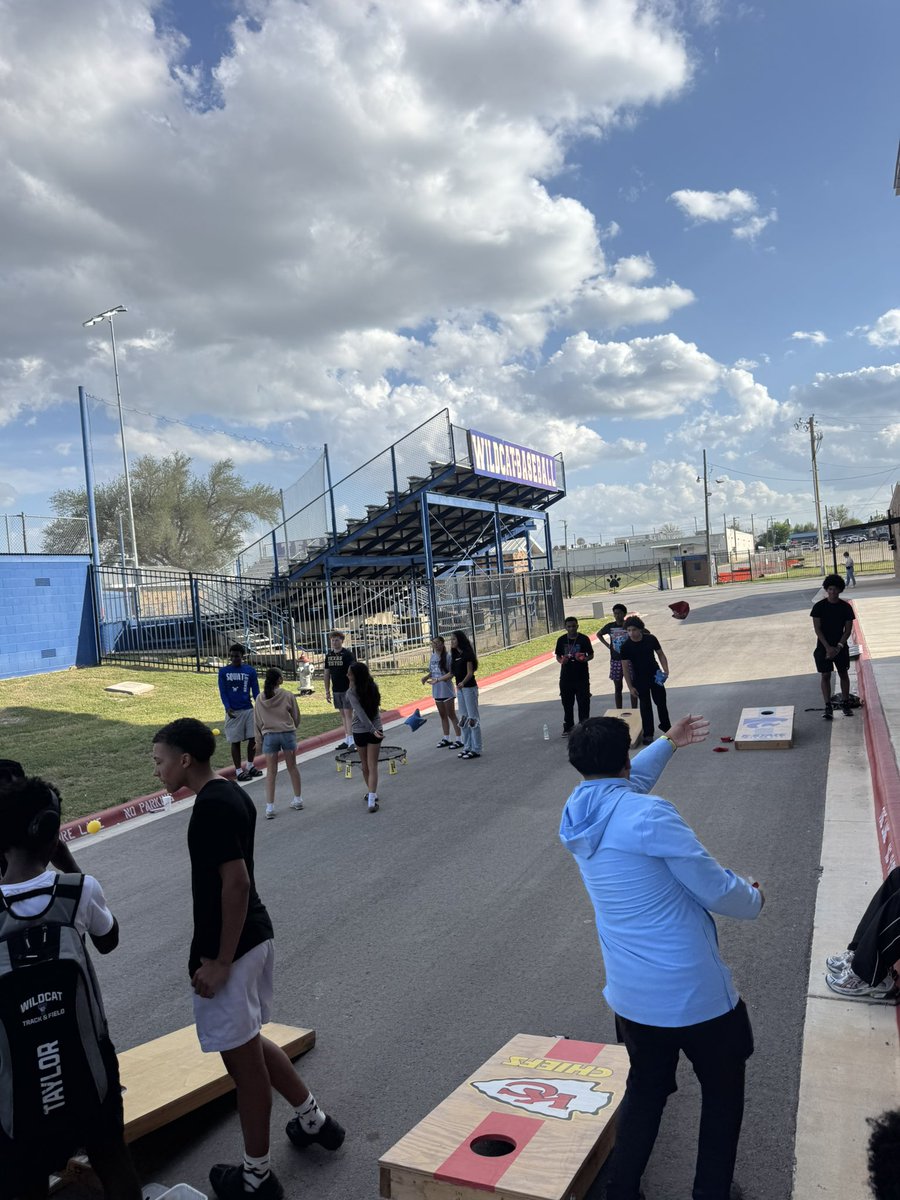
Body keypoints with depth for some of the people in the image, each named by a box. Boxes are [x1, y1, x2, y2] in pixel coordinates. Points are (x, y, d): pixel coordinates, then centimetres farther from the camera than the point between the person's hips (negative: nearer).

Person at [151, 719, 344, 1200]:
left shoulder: (211, 806, -22)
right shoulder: (231, 794, 7)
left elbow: (236, 882, -25)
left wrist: (220, 962, -19)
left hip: (230, 947, -9)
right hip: (256, 936, 9)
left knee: (243, 1057, 7)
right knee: (250, 1044, 24)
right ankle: (313, 1119, 38)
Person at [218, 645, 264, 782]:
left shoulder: (250, 670, 3)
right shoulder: (223, 671, 1)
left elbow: (255, 690, 4)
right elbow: (222, 692, -1)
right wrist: (227, 707, -16)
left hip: (249, 709, 2)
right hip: (233, 711, -2)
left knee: (253, 738, 4)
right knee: (235, 741, 2)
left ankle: (250, 766, 23)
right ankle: (238, 771, 11)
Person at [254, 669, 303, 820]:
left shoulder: (260, 699, -1)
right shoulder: (288, 696, -7)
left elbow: (257, 721, 5)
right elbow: (296, 717, 1)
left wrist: (259, 740, 13)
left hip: (269, 735, 1)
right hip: (288, 734, -1)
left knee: (271, 771, 6)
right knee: (292, 767, 14)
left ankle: (270, 807, 5)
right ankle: (298, 800, 26)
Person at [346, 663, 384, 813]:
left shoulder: (351, 692, -16)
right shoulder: (373, 687, -4)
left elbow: (361, 713, -23)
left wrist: (372, 729, -24)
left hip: (360, 731, -2)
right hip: (376, 729, 2)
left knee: (365, 766, 18)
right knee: (373, 766, 2)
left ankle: (372, 793, 34)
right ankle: (372, 799, -8)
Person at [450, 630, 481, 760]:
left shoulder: (467, 653, -13)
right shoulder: (455, 655, 11)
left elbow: (470, 672, -19)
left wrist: (462, 683, -36)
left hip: (469, 687, -9)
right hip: (460, 689, 9)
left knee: (473, 718, -4)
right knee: (463, 718, 12)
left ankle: (476, 749, -1)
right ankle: (467, 747, 20)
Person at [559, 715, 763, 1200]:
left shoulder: (576, 815, -2)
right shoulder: (649, 814, -24)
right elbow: (715, 889, -17)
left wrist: (668, 743, 26)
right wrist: (753, 900, 5)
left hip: (629, 996, 6)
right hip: (695, 992, -6)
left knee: (644, 1089, 26)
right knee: (723, 1092, 21)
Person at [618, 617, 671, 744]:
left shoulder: (651, 639, -8)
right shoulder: (625, 647, -14)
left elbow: (660, 654, 4)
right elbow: (625, 668, -10)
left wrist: (665, 669, -12)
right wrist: (630, 687, -12)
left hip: (655, 676, 2)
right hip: (640, 680, -2)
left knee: (661, 702, 12)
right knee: (645, 707, 4)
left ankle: (665, 726, 34)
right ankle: (648, 734, 13)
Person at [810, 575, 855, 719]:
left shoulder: (846, 607, -3)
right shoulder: (819, 606, -7)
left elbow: (848, 630, -2)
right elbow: (817, 629, -8)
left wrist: (838, 647, -12)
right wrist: (828, 647, -14)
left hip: (841, 646, 2)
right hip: (823, 646, -2)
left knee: (843, 674, 10)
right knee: (825, 675, -2)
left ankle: (845, 703, 21)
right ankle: (828, 706, 1)